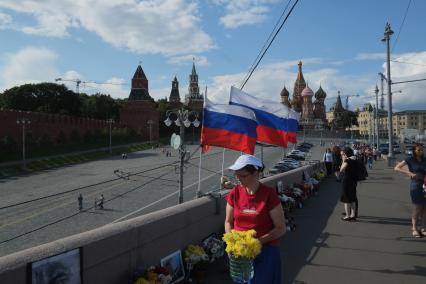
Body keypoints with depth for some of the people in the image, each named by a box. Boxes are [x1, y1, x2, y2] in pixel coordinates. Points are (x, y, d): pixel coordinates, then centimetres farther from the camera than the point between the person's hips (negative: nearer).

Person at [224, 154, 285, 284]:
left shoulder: (269, 194, -16)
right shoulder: (234, 193, -5)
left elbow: (281, 228, -11)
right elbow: (228, 221, 7)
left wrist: (258, 241, -21)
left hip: (265, 250, -3)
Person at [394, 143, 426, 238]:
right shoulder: (410, 160, -4)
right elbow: (396, 168, -8)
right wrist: (409, 173, -18)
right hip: (416, 186, -4)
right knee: (417, 208, -1)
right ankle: (414, 229, 10)